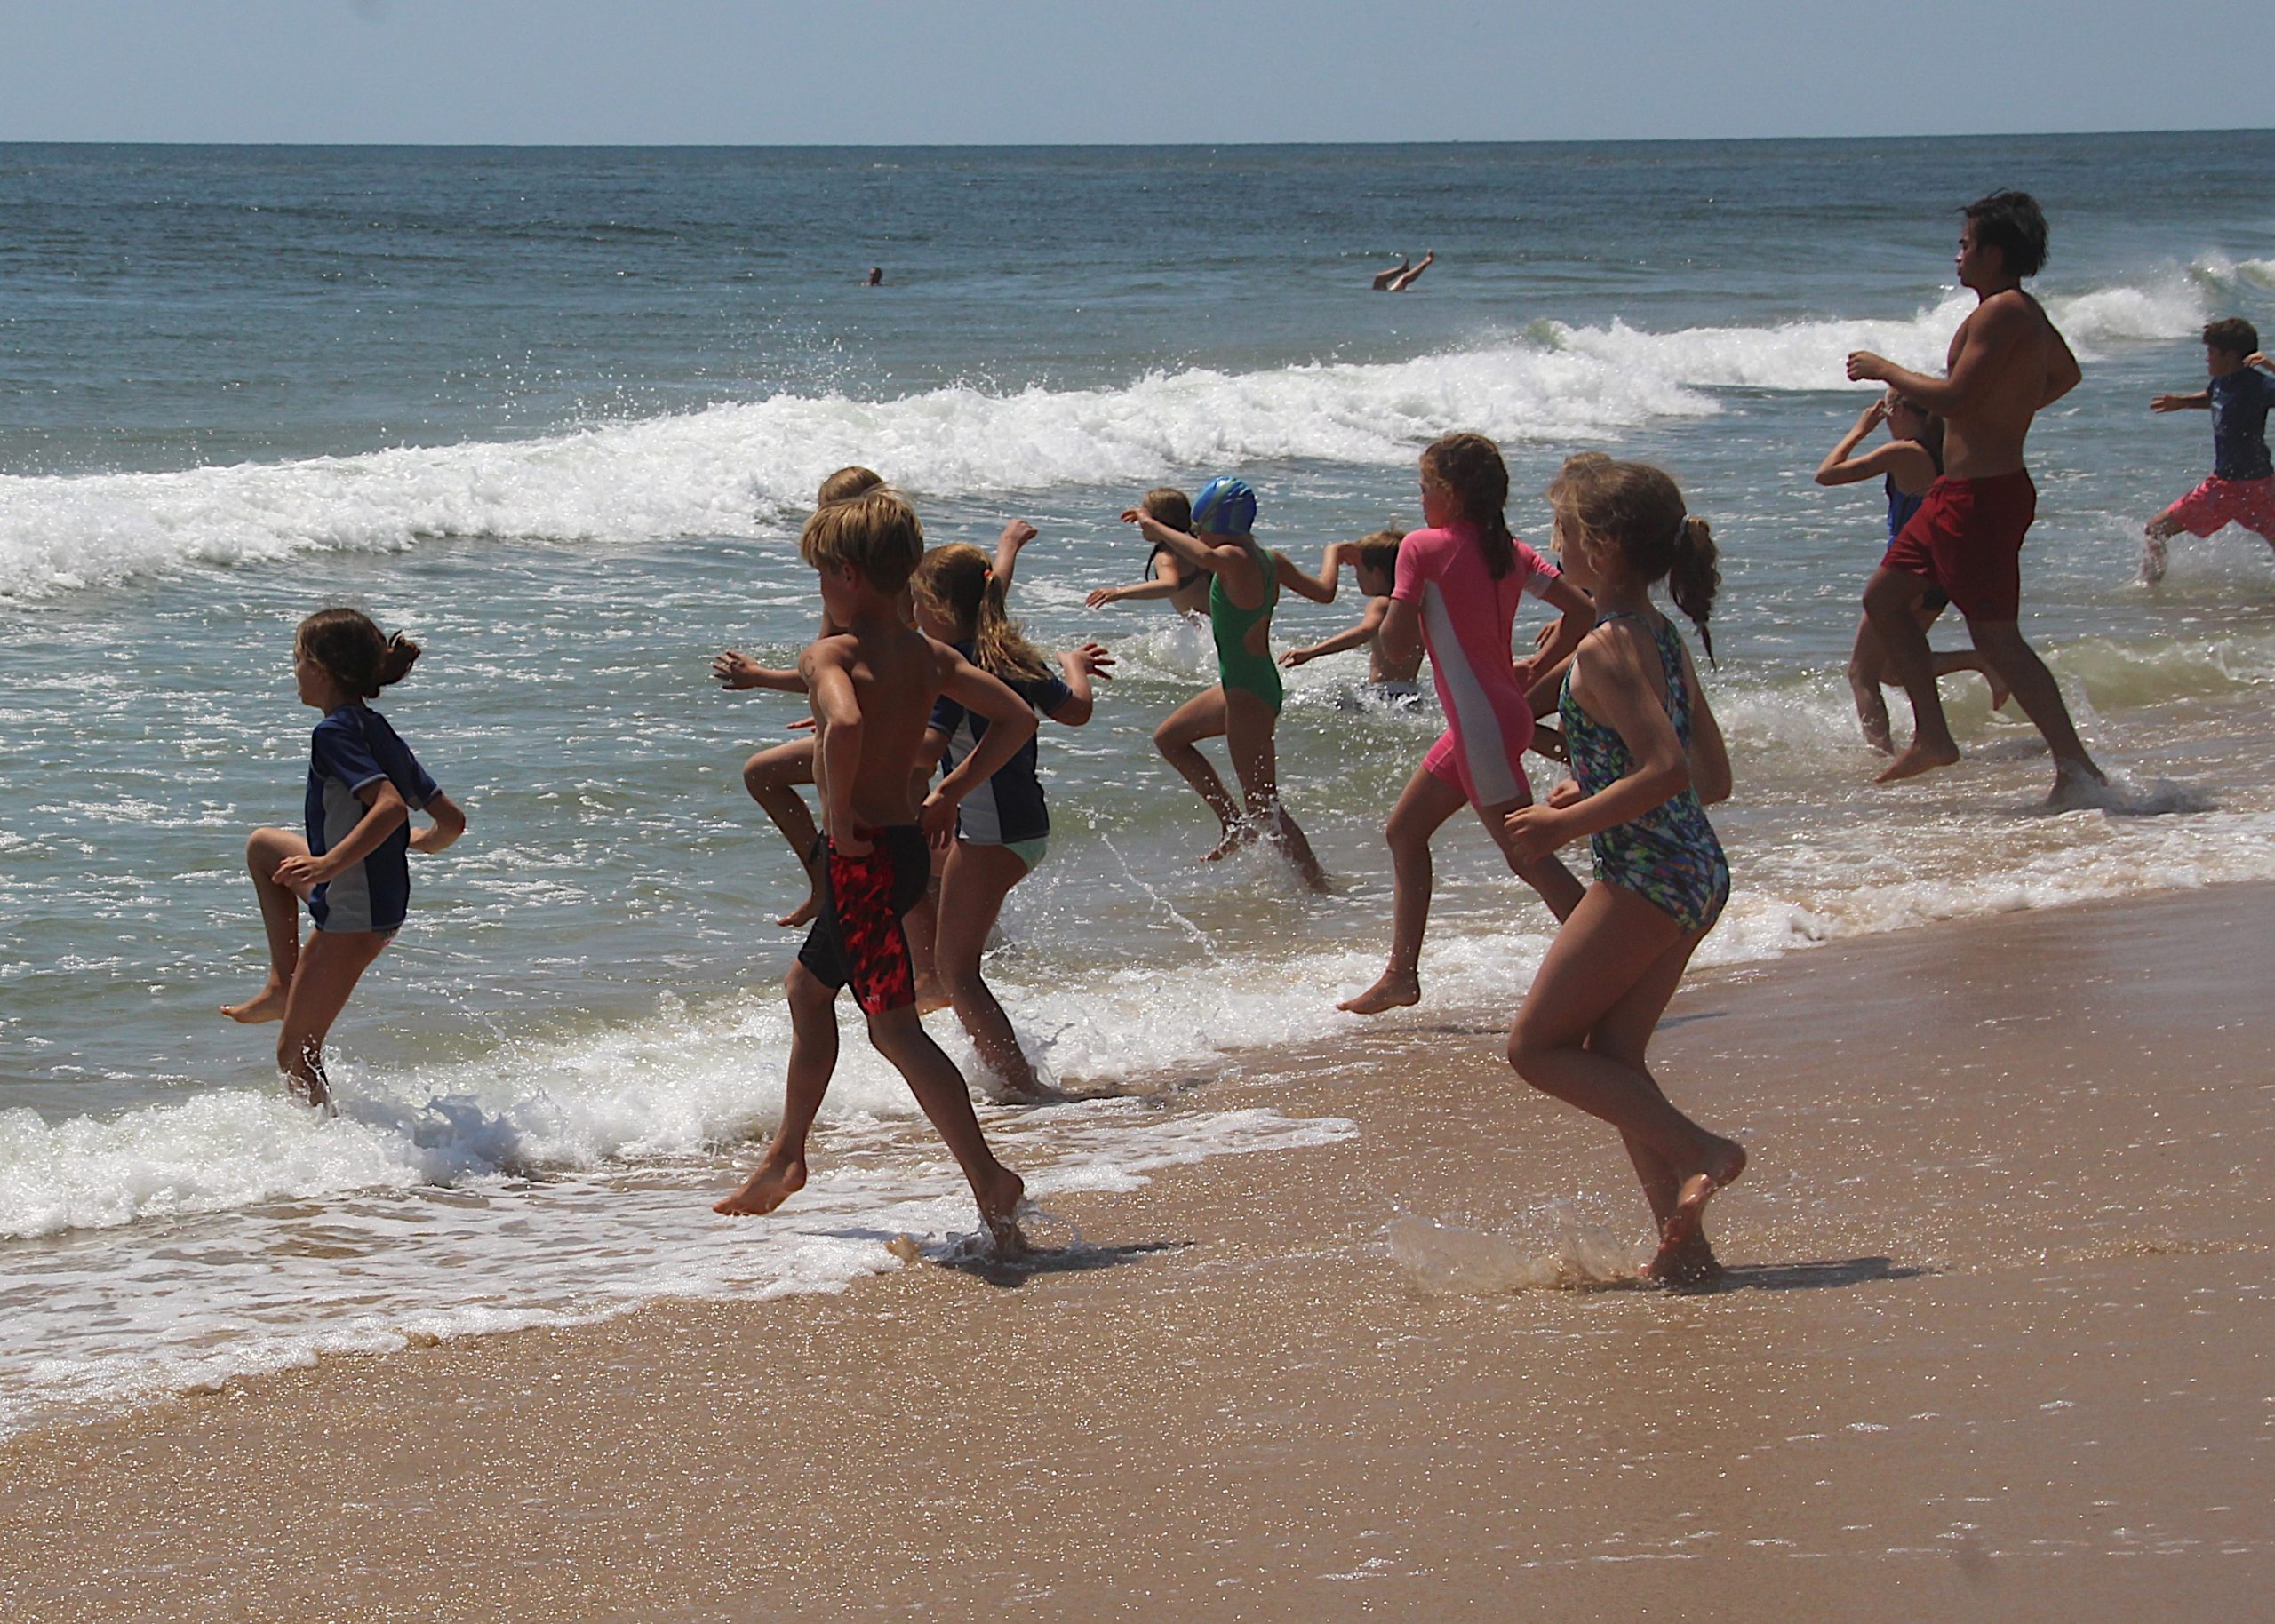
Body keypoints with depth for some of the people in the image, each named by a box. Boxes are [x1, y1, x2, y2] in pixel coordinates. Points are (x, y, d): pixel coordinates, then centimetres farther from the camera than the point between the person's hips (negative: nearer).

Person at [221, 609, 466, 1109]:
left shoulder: (335, 733, -17)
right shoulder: (379, 732, 9)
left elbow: (391, 804, -32)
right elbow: (452, 821, 9)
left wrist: (328, 863, -32)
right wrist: (415, 843, 30)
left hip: (351, 915, -10)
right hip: (385, 903, 10)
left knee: (295, 1055, 0)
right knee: (263, 845, 30)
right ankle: (284, 987, 27)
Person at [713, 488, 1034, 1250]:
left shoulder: (830, 656, -15)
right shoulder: (928, 655, 8)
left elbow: (845, 722, -37)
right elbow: (1016, 717, 11)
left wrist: (841, 820, -23)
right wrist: (950, 793, 15)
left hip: (861, 854, -9)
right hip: (908, 844, 9)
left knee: (893, 1024, -11)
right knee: (808, 987, 27)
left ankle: (989, 1179, -21)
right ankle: (785, 1157, 40)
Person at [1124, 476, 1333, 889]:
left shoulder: (1234, 559, -20)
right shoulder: (1270, 561, 5)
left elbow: (1205, 556, -44)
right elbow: (1324, 592, 14)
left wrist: (1155, 526, -30)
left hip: (1249, 694, -10)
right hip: (1244, 686, 10)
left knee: (1264, 804, -7)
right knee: (1168, 739, 23)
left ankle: (1320, 887, -4)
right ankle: (1236, 823, 23)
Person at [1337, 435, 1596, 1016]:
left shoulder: (1423, 548, -11)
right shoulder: (1509, 552, 9)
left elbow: (1396, 640, -13)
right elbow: (1581, 612, 6)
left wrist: (1393, 605, 7)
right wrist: (1534, 667, 15)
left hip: (1482, 724, -9)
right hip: (1496, 713, 9)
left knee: (1527, 856, -6)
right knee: (1403, 831, 17)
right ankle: (1401, 975, 19)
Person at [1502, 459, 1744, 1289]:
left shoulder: (1606, 649, -15)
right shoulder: (1665, 640, 13)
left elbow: (1667, 768, -26)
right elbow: (1713, 777, 16)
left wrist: (1566, 824, -17)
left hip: (1646, 875, -9)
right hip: (1699, 871, 9)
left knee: (1535, 1046, -1)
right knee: (1608, 1056, 14)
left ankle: (1697, 1149, -9)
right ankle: (1682, 1246, 11)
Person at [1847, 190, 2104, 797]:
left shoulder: (2001, 313, -17)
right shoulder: (2028, 314, 14)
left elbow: (1955, 398, -24)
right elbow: (2066, 374, 33)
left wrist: (1884, 370, -12)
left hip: (1983, 495, -11)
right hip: (1961, 491, 11)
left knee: (1996, 638, -9)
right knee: (1885, 597, 15)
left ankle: (2076, 766, -6)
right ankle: (1932, 737, 17)